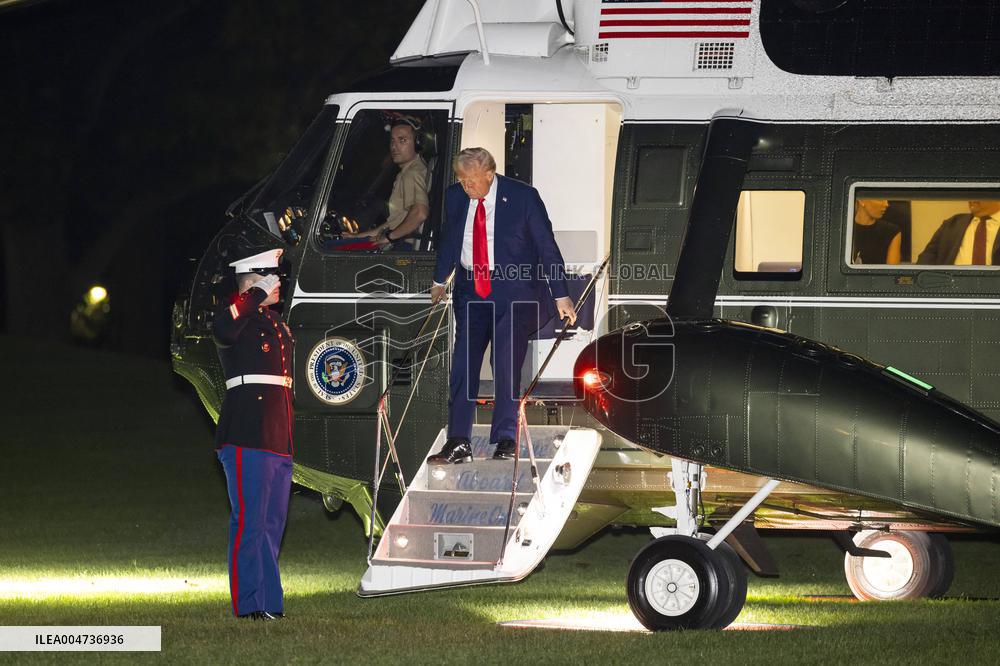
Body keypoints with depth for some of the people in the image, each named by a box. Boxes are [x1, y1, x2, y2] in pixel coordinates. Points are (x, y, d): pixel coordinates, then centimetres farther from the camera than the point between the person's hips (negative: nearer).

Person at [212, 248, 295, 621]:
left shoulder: (276, 325, 21)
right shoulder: (240, 318, -6)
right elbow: (222, 329, -31)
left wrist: (287, 439, 26)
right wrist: (257, 295, -22)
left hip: (278, 438, 9)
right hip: (247, 437, -9)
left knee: (272, 523, 11)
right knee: (250, 521, -8)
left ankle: (270, 604, 15)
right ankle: (249, 604, -7)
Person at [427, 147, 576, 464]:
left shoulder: (523, 197, -10)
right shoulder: (455, 197, 2)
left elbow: (546, 245, -5)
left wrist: (561, 296, -6)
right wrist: (439, 282, 14)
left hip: (513, 292, -4)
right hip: (471, 291, 4)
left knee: (506, 362, -12)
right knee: (463, 364, -5)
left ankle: (505, 440, -3)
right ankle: (458, 443, -5)